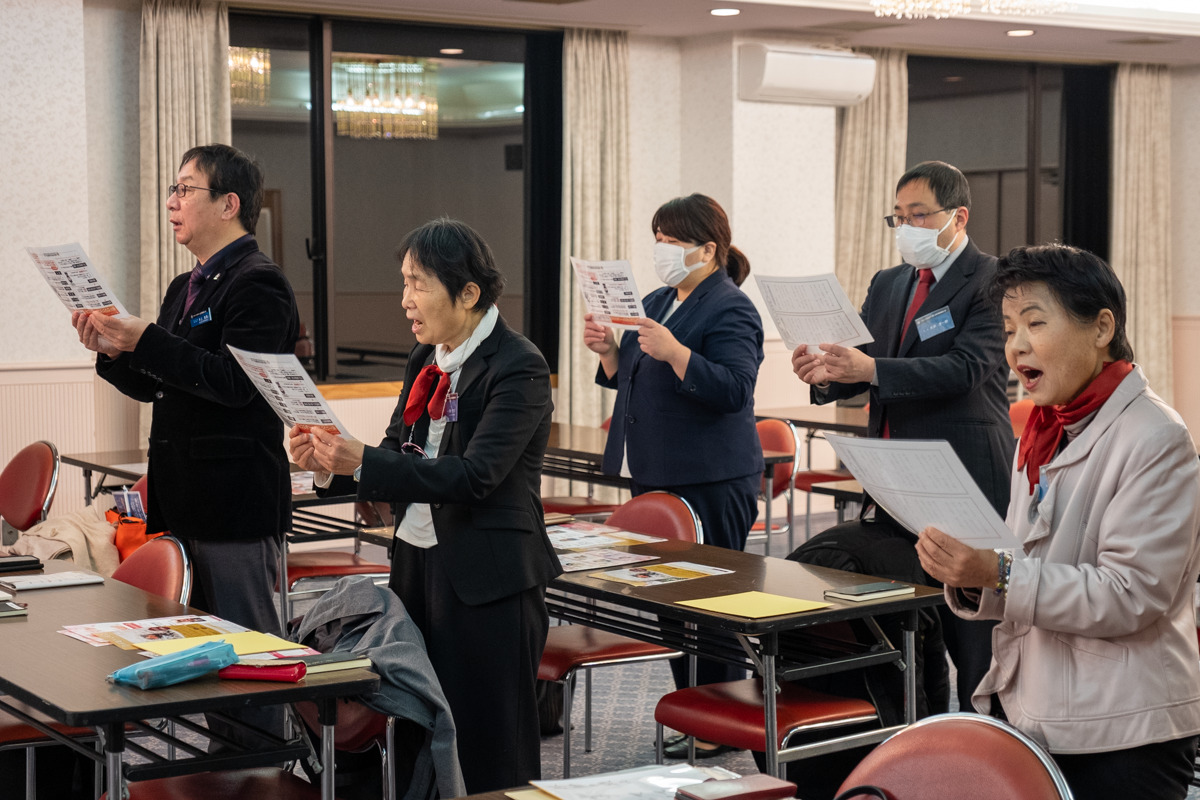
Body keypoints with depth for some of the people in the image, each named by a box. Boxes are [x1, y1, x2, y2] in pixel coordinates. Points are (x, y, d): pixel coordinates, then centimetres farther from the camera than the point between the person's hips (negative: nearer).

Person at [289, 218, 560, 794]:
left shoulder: (518, 368, -15)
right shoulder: (427, 360, 10)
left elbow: (474, 476, -24)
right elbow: (400, 455, 13)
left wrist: (363, 463, -28)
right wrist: (330, 463, -6)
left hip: (485, 578, -8)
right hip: (416, 562, 8)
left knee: (488, 750, 1)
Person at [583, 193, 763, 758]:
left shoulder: (730, 310, -11)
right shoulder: (657, 302, 15)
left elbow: (733, 389, -22)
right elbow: (628, 379, 23)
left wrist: (674, 351, -30)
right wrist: (609, 350, 3)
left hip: (709, 484, -9)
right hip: (655, 474, 9)